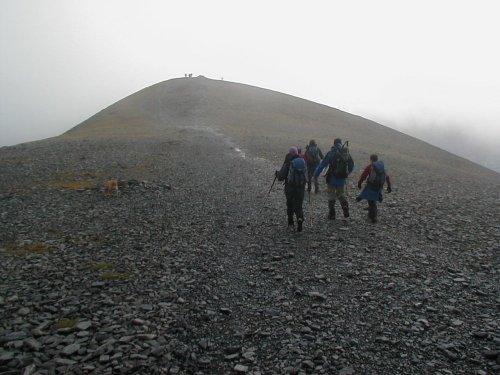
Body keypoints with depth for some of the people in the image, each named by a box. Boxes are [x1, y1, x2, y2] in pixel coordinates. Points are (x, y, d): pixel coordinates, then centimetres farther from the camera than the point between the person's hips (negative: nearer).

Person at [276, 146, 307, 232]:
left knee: (290, 205, 17)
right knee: (298, 206, 7)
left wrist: (277, 173, 9)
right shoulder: (303, 161, 3)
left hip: (290, 188, -2)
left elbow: (280, 177, -11)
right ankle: (300, 218, -22)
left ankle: (291, 224, 23)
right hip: (301, 187, 2)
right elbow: (307, 175, 8)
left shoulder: (287, 163, -11)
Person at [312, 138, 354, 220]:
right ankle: (345, 208, 1)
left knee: (331, 196, 10)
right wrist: (348, 172, 34)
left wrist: (315, 176, -7)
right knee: (341, 194, 22)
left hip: (332, 179, -4)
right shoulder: (346, 153, 2)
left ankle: (332, 214, 14)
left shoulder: (331, 153, -12)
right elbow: (352, 164, 15)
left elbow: (322, 165, -13)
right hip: (342, 179, 4)